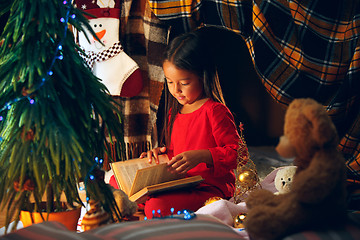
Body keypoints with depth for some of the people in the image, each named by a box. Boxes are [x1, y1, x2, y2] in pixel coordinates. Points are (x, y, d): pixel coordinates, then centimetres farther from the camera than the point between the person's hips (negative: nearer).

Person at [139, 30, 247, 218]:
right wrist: (160, 153, 7)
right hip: (178, 185, 9)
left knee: (157, 207, -34)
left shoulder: (215, 111, -11)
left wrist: (201, 156, -27)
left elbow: (238, 153, -15)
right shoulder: (174, 111, 16)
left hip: (211, 189, -8)